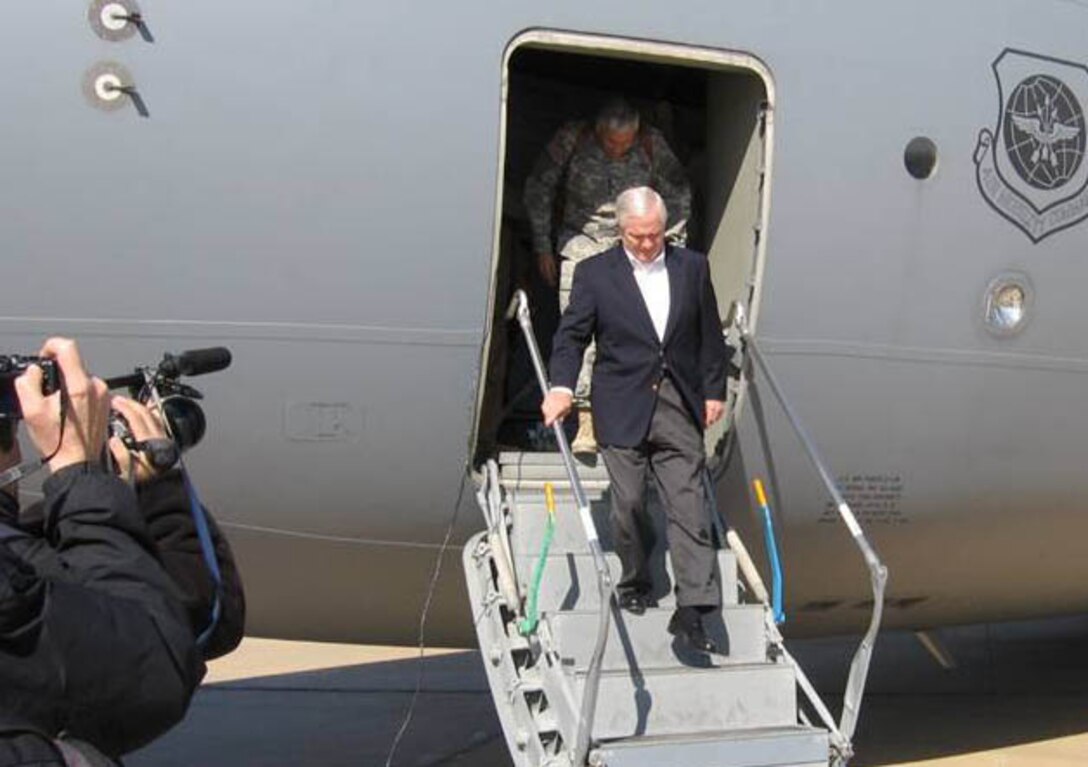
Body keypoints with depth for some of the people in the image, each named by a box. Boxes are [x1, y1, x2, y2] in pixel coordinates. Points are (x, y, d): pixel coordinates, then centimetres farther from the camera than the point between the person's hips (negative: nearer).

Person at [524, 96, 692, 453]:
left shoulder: (652, 144, -6)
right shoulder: (573, 139, -10)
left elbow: (679, 195, 9)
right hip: (580, 244, -1)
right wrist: (543, 247, 3)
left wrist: (673, 249, 9)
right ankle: (587, 419, -10)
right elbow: (538, 189, 1)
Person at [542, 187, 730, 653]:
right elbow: (571, 335, -1)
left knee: (689, 505, -6)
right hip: (622, 409, -1)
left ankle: (692, 610, -9)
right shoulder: (595, 274, 1)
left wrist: (714, 391, 9)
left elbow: (709, 335, 13)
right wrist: (561, 387, -15)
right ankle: (634, 584, 27)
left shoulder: (692, 267, 7)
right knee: (628, 503, 5)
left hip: (678, 406, 1)